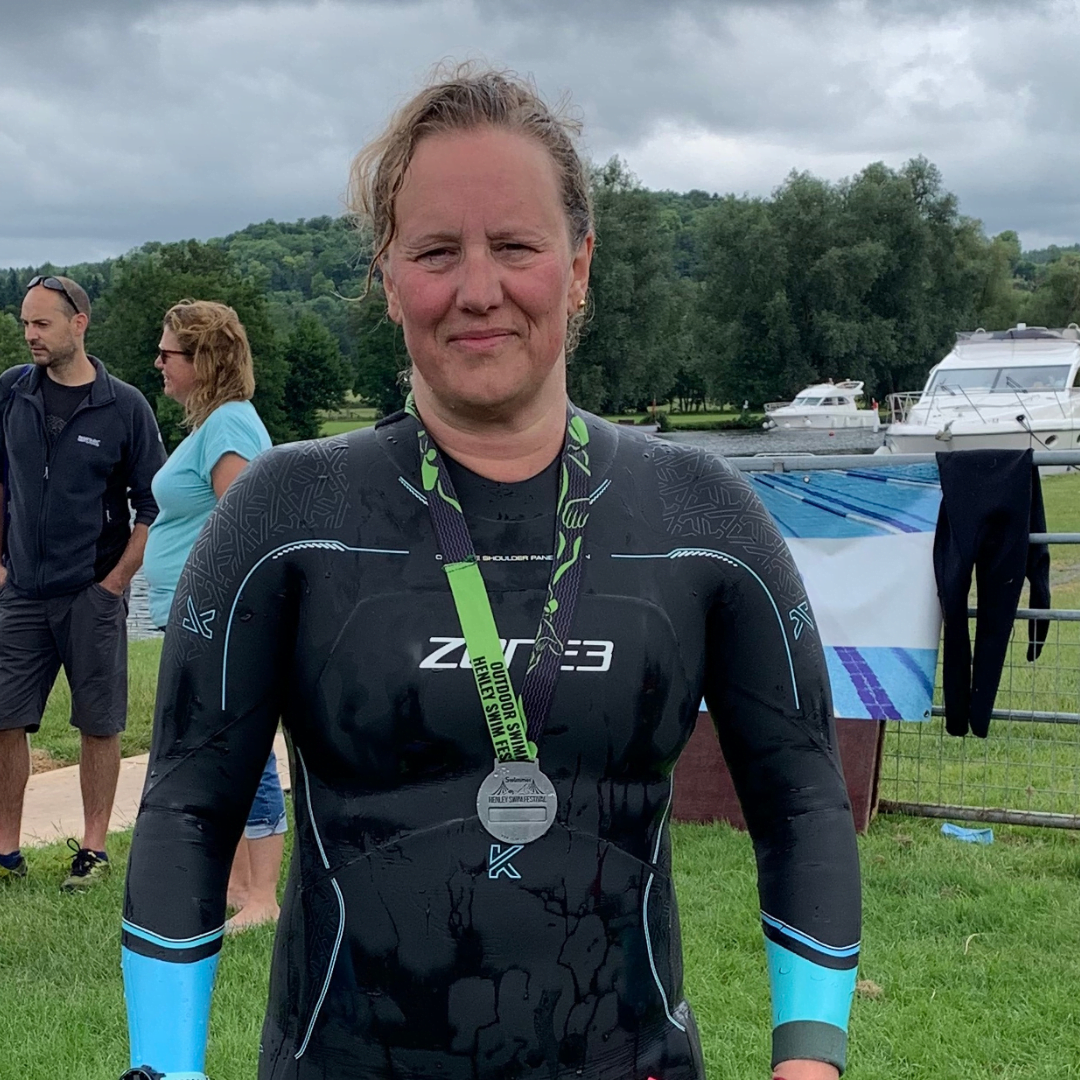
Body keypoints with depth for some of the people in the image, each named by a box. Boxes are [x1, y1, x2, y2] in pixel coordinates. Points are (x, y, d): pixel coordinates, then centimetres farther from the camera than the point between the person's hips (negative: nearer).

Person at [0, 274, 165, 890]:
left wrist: (117, 580, -4)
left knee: (99, 726, 4)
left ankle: (93, 848, 17)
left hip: (95, 596, -2)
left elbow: (153, 507, 0)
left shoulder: (125, 406, -4)